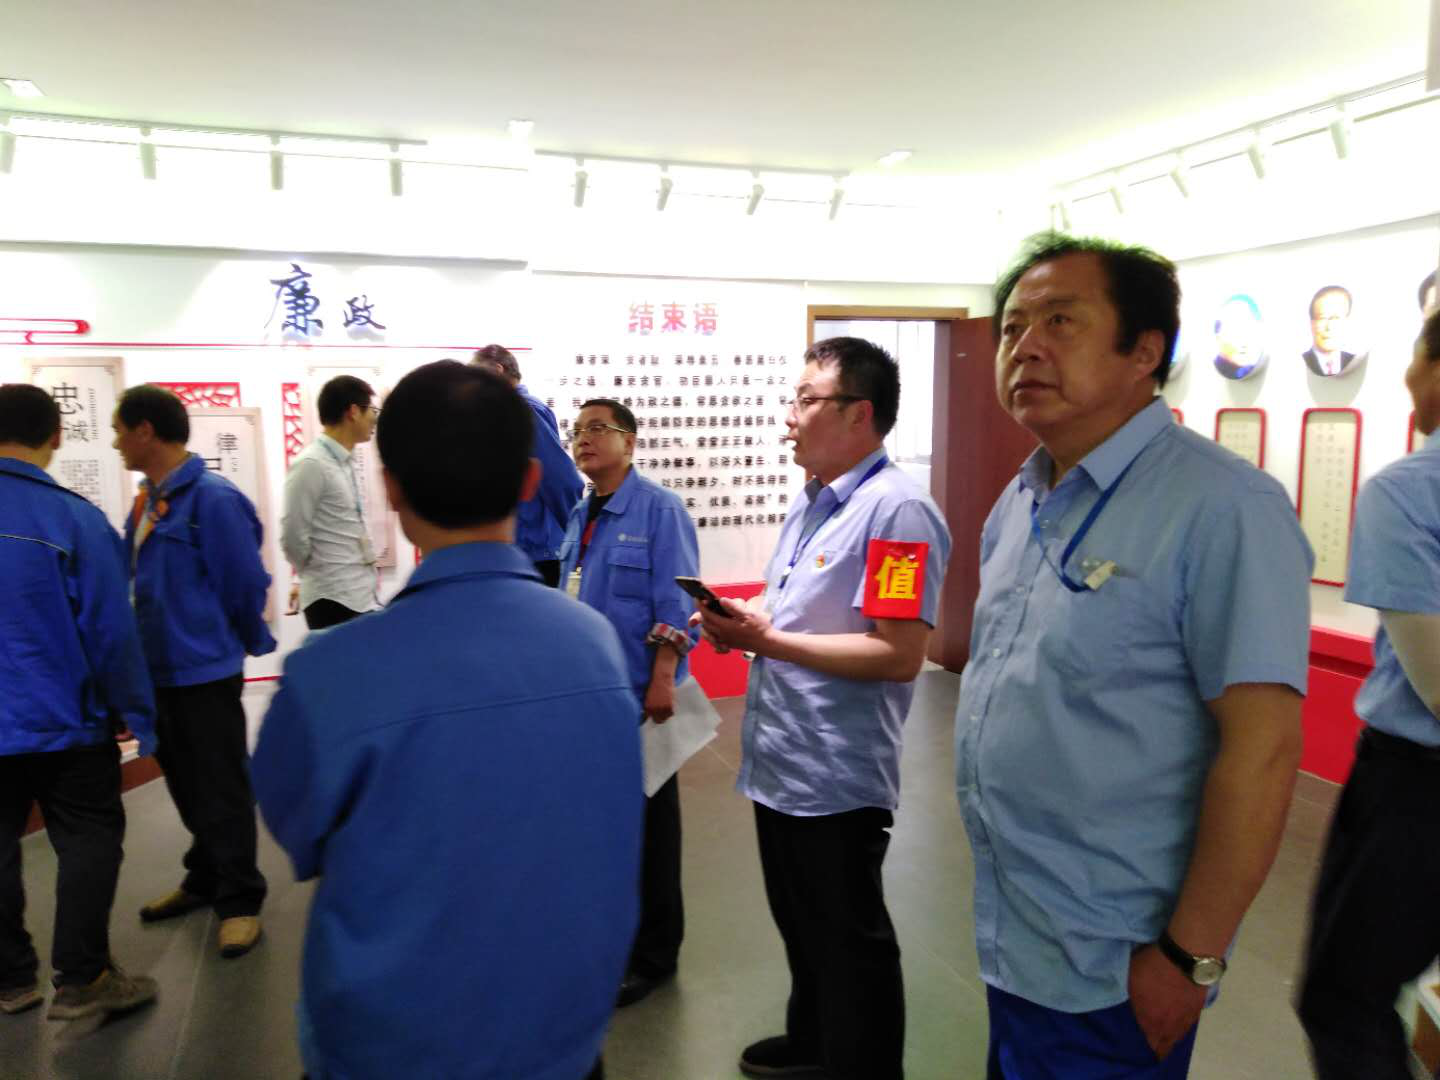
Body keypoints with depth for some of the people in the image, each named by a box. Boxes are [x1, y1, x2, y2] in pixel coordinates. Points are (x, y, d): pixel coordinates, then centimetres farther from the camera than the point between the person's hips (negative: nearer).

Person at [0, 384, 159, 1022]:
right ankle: (81, 979, 13)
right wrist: (134, 713, -2)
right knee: (89, 844, 8)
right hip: (64, 721, -4)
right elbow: (111, 630, -13)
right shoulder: (74, 518, -15)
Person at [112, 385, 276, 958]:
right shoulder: (147, 500, 7)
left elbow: (244, 583, -15)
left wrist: (248, 643, -2)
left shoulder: (212, 498, -19)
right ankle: (207, 878, 37)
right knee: (185, 784, 20)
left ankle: (239, 900, 16)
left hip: (204, 671, -8)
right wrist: (146, 650, 18)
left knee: (221, 790, 3)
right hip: (159, 669, 8)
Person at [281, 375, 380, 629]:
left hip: (359, 594, 8)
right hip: (334, 598, -8)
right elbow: (293, 537, -15)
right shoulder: (311, 464, -15)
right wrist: (319, 575, 0)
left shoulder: (344, 463, 12)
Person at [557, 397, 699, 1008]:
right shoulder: (579, 516, 10)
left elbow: (675, 604, -17)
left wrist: (662, 679, -22)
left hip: (637, 692, -7)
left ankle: (654, 955, 23)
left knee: (646, 822, 7)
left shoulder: (659, 509, -12)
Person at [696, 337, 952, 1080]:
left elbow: (898, 655, -27)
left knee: (849, 942, 11)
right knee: (800, 926, 26)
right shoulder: (808, 504, 10)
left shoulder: (897, 511, -20)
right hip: (779, 762, 10)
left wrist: (767, 642, -24)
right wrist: (742, 624, -1)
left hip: (837, 778, -9)